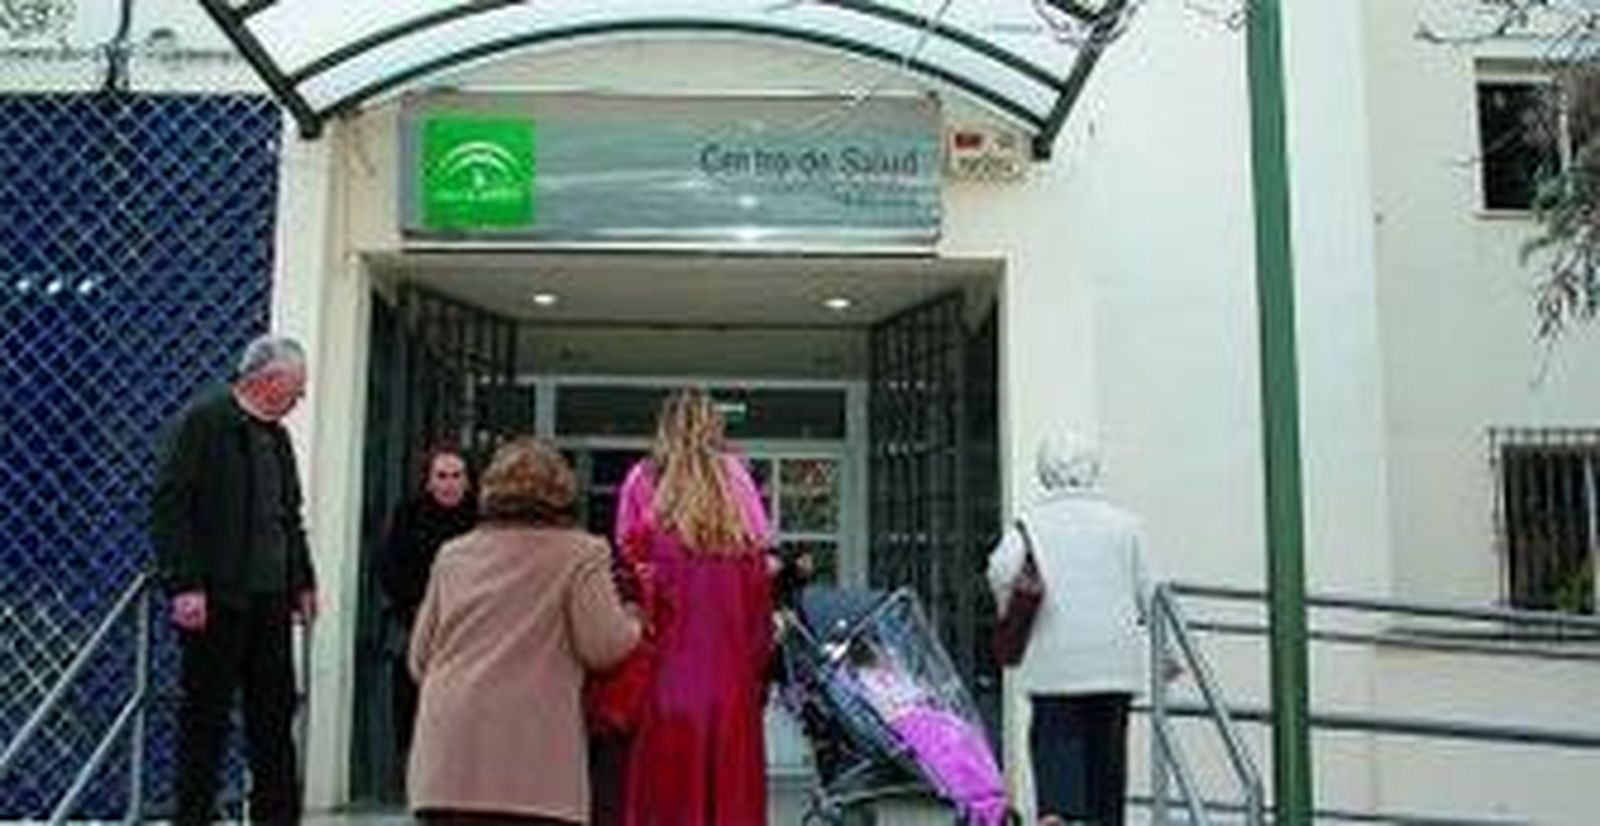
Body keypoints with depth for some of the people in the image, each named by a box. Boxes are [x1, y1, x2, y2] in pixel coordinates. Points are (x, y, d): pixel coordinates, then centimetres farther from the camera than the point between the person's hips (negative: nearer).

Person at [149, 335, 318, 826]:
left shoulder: (276, 436, 16)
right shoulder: (204, 420, -7)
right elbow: (169, 505, -13)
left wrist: (302, 582, 14)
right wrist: (184, 586, -19)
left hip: (269, 598, 8)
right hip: (214, 599, -7)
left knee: (276, 711, 9)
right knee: (206, 714, 2)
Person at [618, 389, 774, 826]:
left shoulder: (644, 483, 3)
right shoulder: (737, 480, 7)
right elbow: (759, 583, 4)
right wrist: (759, 668, 8)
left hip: (668, 667, -1)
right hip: (731, 675, 1)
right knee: (731, 788, 7)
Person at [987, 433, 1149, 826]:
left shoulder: (1032, 521, 1)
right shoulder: (1122, 522, 7)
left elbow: (1001, 570, -15)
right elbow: (1144, 592, 9)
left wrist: (1011, 615, 5)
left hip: (1055, 659, -2)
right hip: (1115, 660, 2)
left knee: (1055, 737, 2)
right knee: (1108, 746, 10)